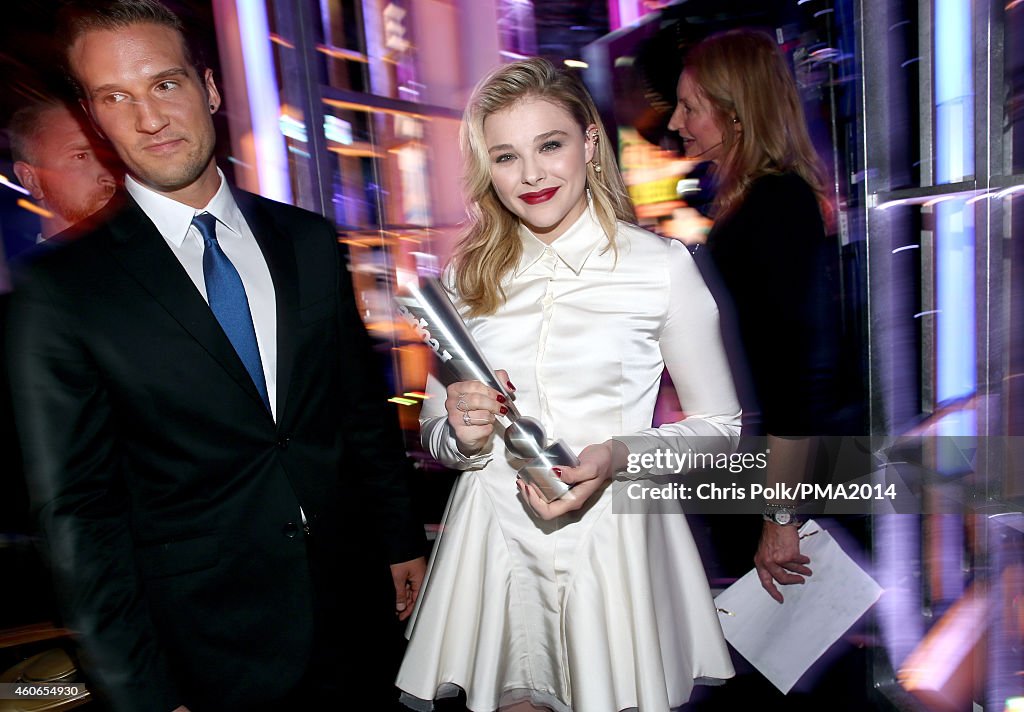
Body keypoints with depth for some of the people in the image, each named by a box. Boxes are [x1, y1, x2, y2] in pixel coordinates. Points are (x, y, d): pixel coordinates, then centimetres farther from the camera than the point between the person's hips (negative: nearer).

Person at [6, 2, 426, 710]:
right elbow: (79, 510, -9)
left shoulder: (311, 241, -1)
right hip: (206, 645, -3)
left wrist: (404, 537, 8)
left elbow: (366, 403, 4)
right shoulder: (61, 293, -10)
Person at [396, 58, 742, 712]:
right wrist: (463, 434, -13)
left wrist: (620, 456, -17)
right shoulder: (469, 276, 3)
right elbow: (435, 431, 10)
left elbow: (721, 426, -1)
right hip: (497, 540, 3)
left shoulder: (662, 265, -7)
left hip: (614, 537, -2)